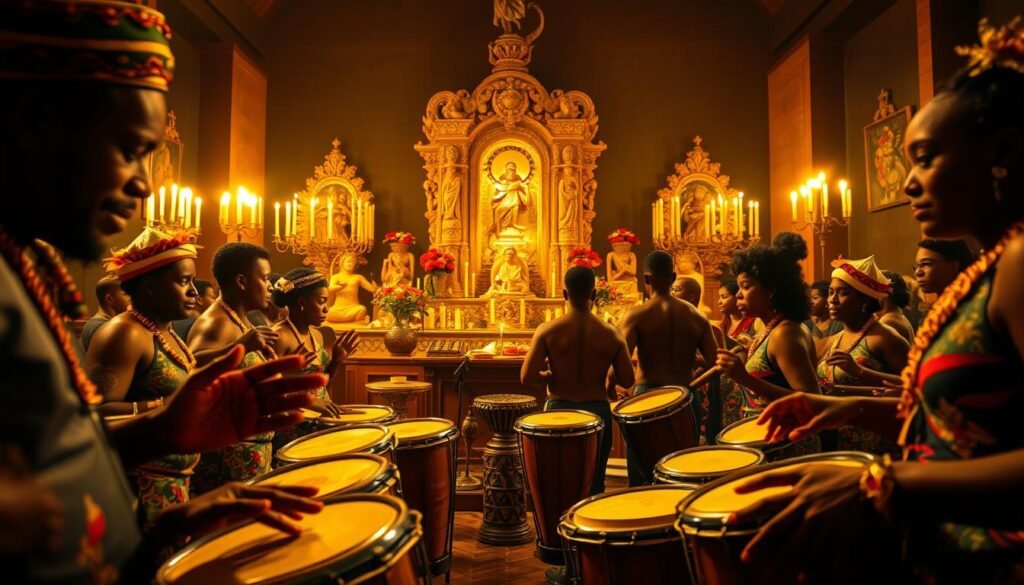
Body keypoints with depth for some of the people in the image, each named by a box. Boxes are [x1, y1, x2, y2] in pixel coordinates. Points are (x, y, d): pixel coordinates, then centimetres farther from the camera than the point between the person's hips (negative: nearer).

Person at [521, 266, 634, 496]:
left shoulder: (547, 331, -10)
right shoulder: (611, 334, -6)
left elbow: (527, 378, -14)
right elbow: (627, 381, -2)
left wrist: (551, 375, 5)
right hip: (597, 412, 1)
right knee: (594, 484, 17)